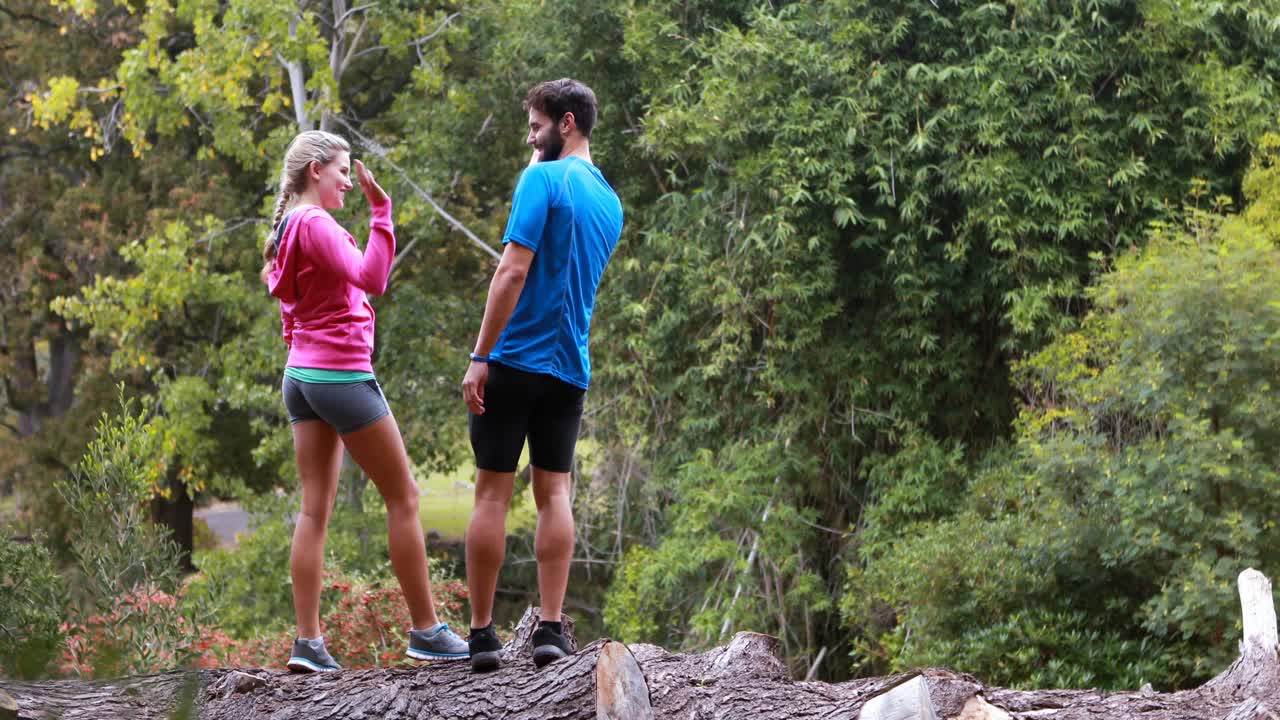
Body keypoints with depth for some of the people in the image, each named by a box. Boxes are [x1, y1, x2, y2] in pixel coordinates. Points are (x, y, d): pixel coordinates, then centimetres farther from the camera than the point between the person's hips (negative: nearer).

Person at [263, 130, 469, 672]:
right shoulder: (316, 224, -14)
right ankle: (426, 631, 4)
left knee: (315, 509, 4)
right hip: (342, 373, -9)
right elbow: (370, 280, -23)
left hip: (301, 376, 9)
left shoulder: (290, 228, 14)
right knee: (403, 497, 1)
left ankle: (308, 643, -1)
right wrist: (381, 213, -23)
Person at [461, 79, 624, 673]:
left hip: (516, 358, -6)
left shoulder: (543, 180, -10)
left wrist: (480, 357, -16)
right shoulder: (610, 201, 13)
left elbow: (513, 271, -18)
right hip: (571, 367, 6)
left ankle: (481, 632, 0)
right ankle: (551, 630, 0)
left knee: (492, 492, -1)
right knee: (554, 493, 7)